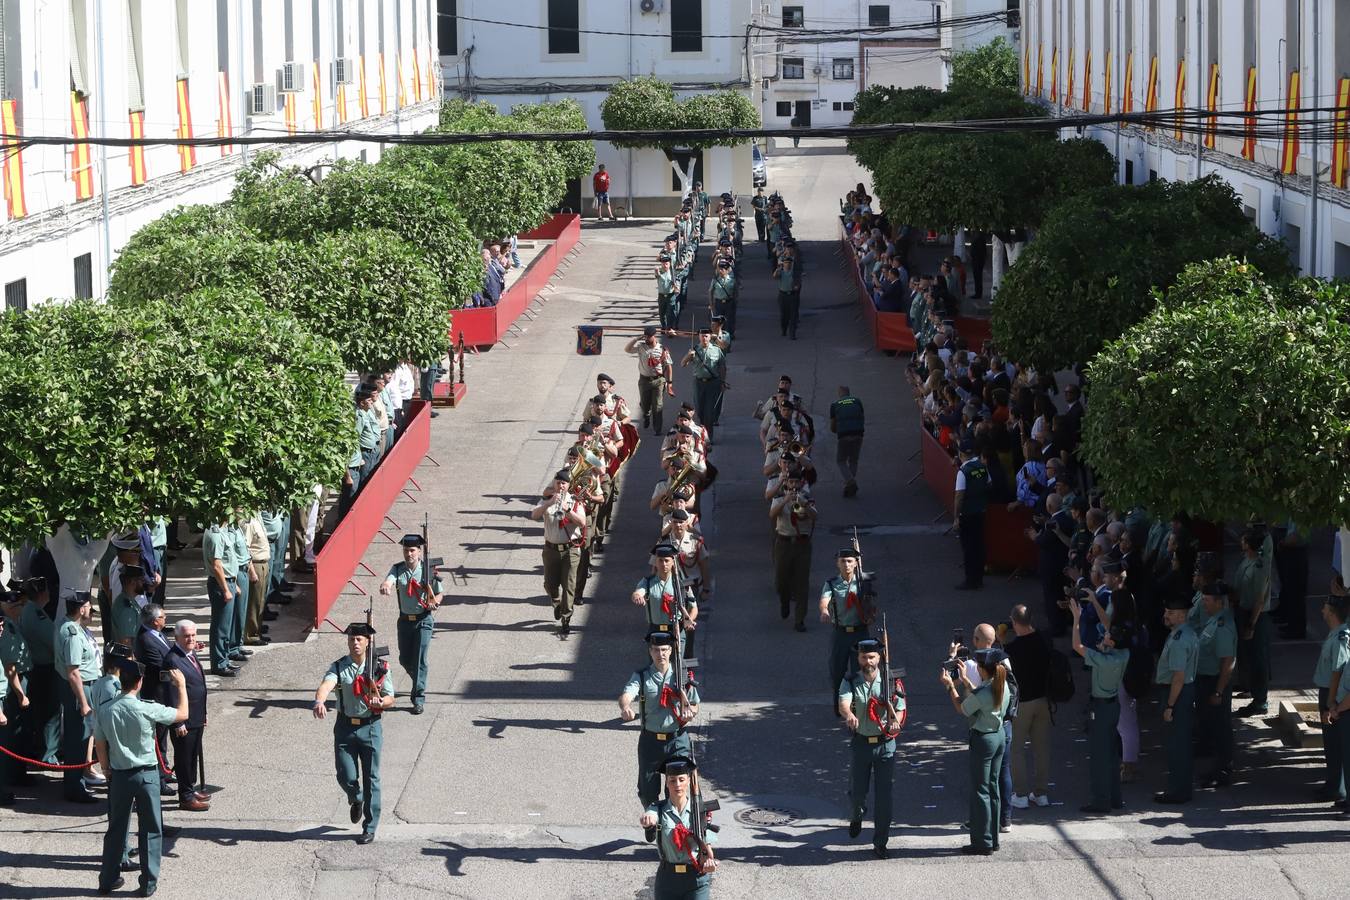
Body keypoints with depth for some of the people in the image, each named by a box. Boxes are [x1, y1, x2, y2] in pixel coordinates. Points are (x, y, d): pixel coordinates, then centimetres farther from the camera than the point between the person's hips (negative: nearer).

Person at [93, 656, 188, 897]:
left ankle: (108, 880, 21)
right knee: (150, 830, 9)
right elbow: (183, 714, -4)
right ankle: (148, 882, 11)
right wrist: (181, 685, 8)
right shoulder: (147, 710, -16)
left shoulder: (105, 710, -7)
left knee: (116, 828, 16)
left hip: (119, 775, 3)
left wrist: (107, 770, 17)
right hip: (146, 775, -3)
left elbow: (100, 745, 1)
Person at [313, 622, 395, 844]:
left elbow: (390, 698, 1)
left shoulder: (380, 668, 0)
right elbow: (326, 685, -21)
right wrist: (319, 701, -43)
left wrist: (380, 702, -23)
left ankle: (370, 828, 12)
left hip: (370, 728, -1)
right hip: (345, 727, 1)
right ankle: (356, 800, 35)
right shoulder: (338, 667, -1)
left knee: (371, 779, 2)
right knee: (346, 777, -2)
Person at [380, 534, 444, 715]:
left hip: (423, 620, -3)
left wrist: (435, 603, -19)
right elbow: (388, 581, -22)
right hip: (405, 619, 3)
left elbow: (439, 593, 3)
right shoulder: (398, 569, -2)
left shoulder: (428, 571, -7)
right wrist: (385, 586, -47)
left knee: (419, 659, -9)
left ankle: (419, 698, -3)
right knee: (404, 659, 12)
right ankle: (418, 681, 42)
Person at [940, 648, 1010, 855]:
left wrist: (950, 686, 0)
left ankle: (983, 843, 3)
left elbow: (962, 709, -8)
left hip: (982, 739, -8)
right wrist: (965, 680, 19)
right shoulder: (1003, 686, -1)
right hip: (999, 736, 8)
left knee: (980, 791, 0)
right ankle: (993, 839, 23)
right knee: (992, 788, 16)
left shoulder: (982, 692, -25)